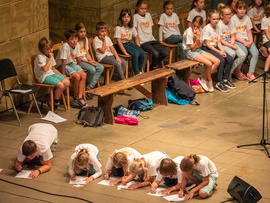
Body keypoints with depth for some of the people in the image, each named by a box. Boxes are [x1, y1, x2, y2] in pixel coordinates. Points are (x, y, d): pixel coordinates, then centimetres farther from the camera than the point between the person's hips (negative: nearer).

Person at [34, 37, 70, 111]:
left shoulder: (50, 55, 12)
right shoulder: (40, 57, -14)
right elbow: (45, 69, -27)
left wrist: (62, 76, 10)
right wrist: (50, 59, -22)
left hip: (51, 74, 9)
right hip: (44, 77, -9)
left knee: (67, 82, -10)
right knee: (60, 85, -27)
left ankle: (54, 97, 2)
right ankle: (56, 102, -5)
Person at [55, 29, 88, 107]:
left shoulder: (77, 45, -7)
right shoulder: (65, 47, -27)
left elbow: (78, 58, 7)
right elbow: (63, 61, -26)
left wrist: (78, 68, 12)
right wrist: (63, 74, -24)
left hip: (72, 63, 7)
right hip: (63, 65, -7)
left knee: (83, 75, -14)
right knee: (77, 76, -24)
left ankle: (79, 97, -14)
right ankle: (75, 96, -2)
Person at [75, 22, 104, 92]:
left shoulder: (85, 39, 11)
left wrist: (91, 60, -5)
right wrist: (88, 62, -19)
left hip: (85, 59, 8)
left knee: (101, 67, -11)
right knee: (92, 69, -29)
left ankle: (90, 86, -13)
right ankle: (86, 85, -4)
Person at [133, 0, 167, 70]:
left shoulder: (148, 15, 15)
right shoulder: (136, 16, -3)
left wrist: (151, 37, 9)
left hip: (151, 40, 6)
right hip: (143, 42, -6)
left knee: (164, 53, -11)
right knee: (156, 53, -27)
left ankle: (151, 66, 10)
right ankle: (153, 69, -2)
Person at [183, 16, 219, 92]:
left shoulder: (200, 31, 2)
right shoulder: (189, 32, -18)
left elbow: (199, 45, -2)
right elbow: (192, 48, -15)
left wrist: (198, 38, -20)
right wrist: (197, 39, -27)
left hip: (198, 50, 8)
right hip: (190, 52, -8)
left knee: (217, 61, -7)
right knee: (209, 64, -26)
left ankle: (204, 79, 0)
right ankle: (209, 80, 1)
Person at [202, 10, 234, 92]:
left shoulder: (217, 28, 9)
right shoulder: (207, 28, -14)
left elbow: (218, 42, 10)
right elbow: (208, 44, -15)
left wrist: (222, 50, -8)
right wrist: (218, 52, -18)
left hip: (216, 47, 7)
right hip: (207, 49, -7)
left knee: (230, 59, -10)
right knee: (221, 60, -28)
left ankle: (225, 79, 5)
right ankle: (219, 83, -20)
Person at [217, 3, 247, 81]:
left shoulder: (230, 22, 8)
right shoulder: (219, 24, -13)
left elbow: (233, 36, 10)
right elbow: (221, 40, -15)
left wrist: (232, 44, -10)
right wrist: (230, 46, -20)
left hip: (230, 43, 7)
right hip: (222, 45, -7)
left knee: (243, 56, -16)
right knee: (232, 54, -34)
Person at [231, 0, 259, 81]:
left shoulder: (247, 18, 7)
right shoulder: (233, 19, -9)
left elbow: (249, 32, 10)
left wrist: (250, 41, -9)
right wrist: (243, 42, -17)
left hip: (246, 39, 5)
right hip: (237, 40, -5)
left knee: (255, 52, -21)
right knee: (244, 52, -32)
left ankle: (250, 73, -12)